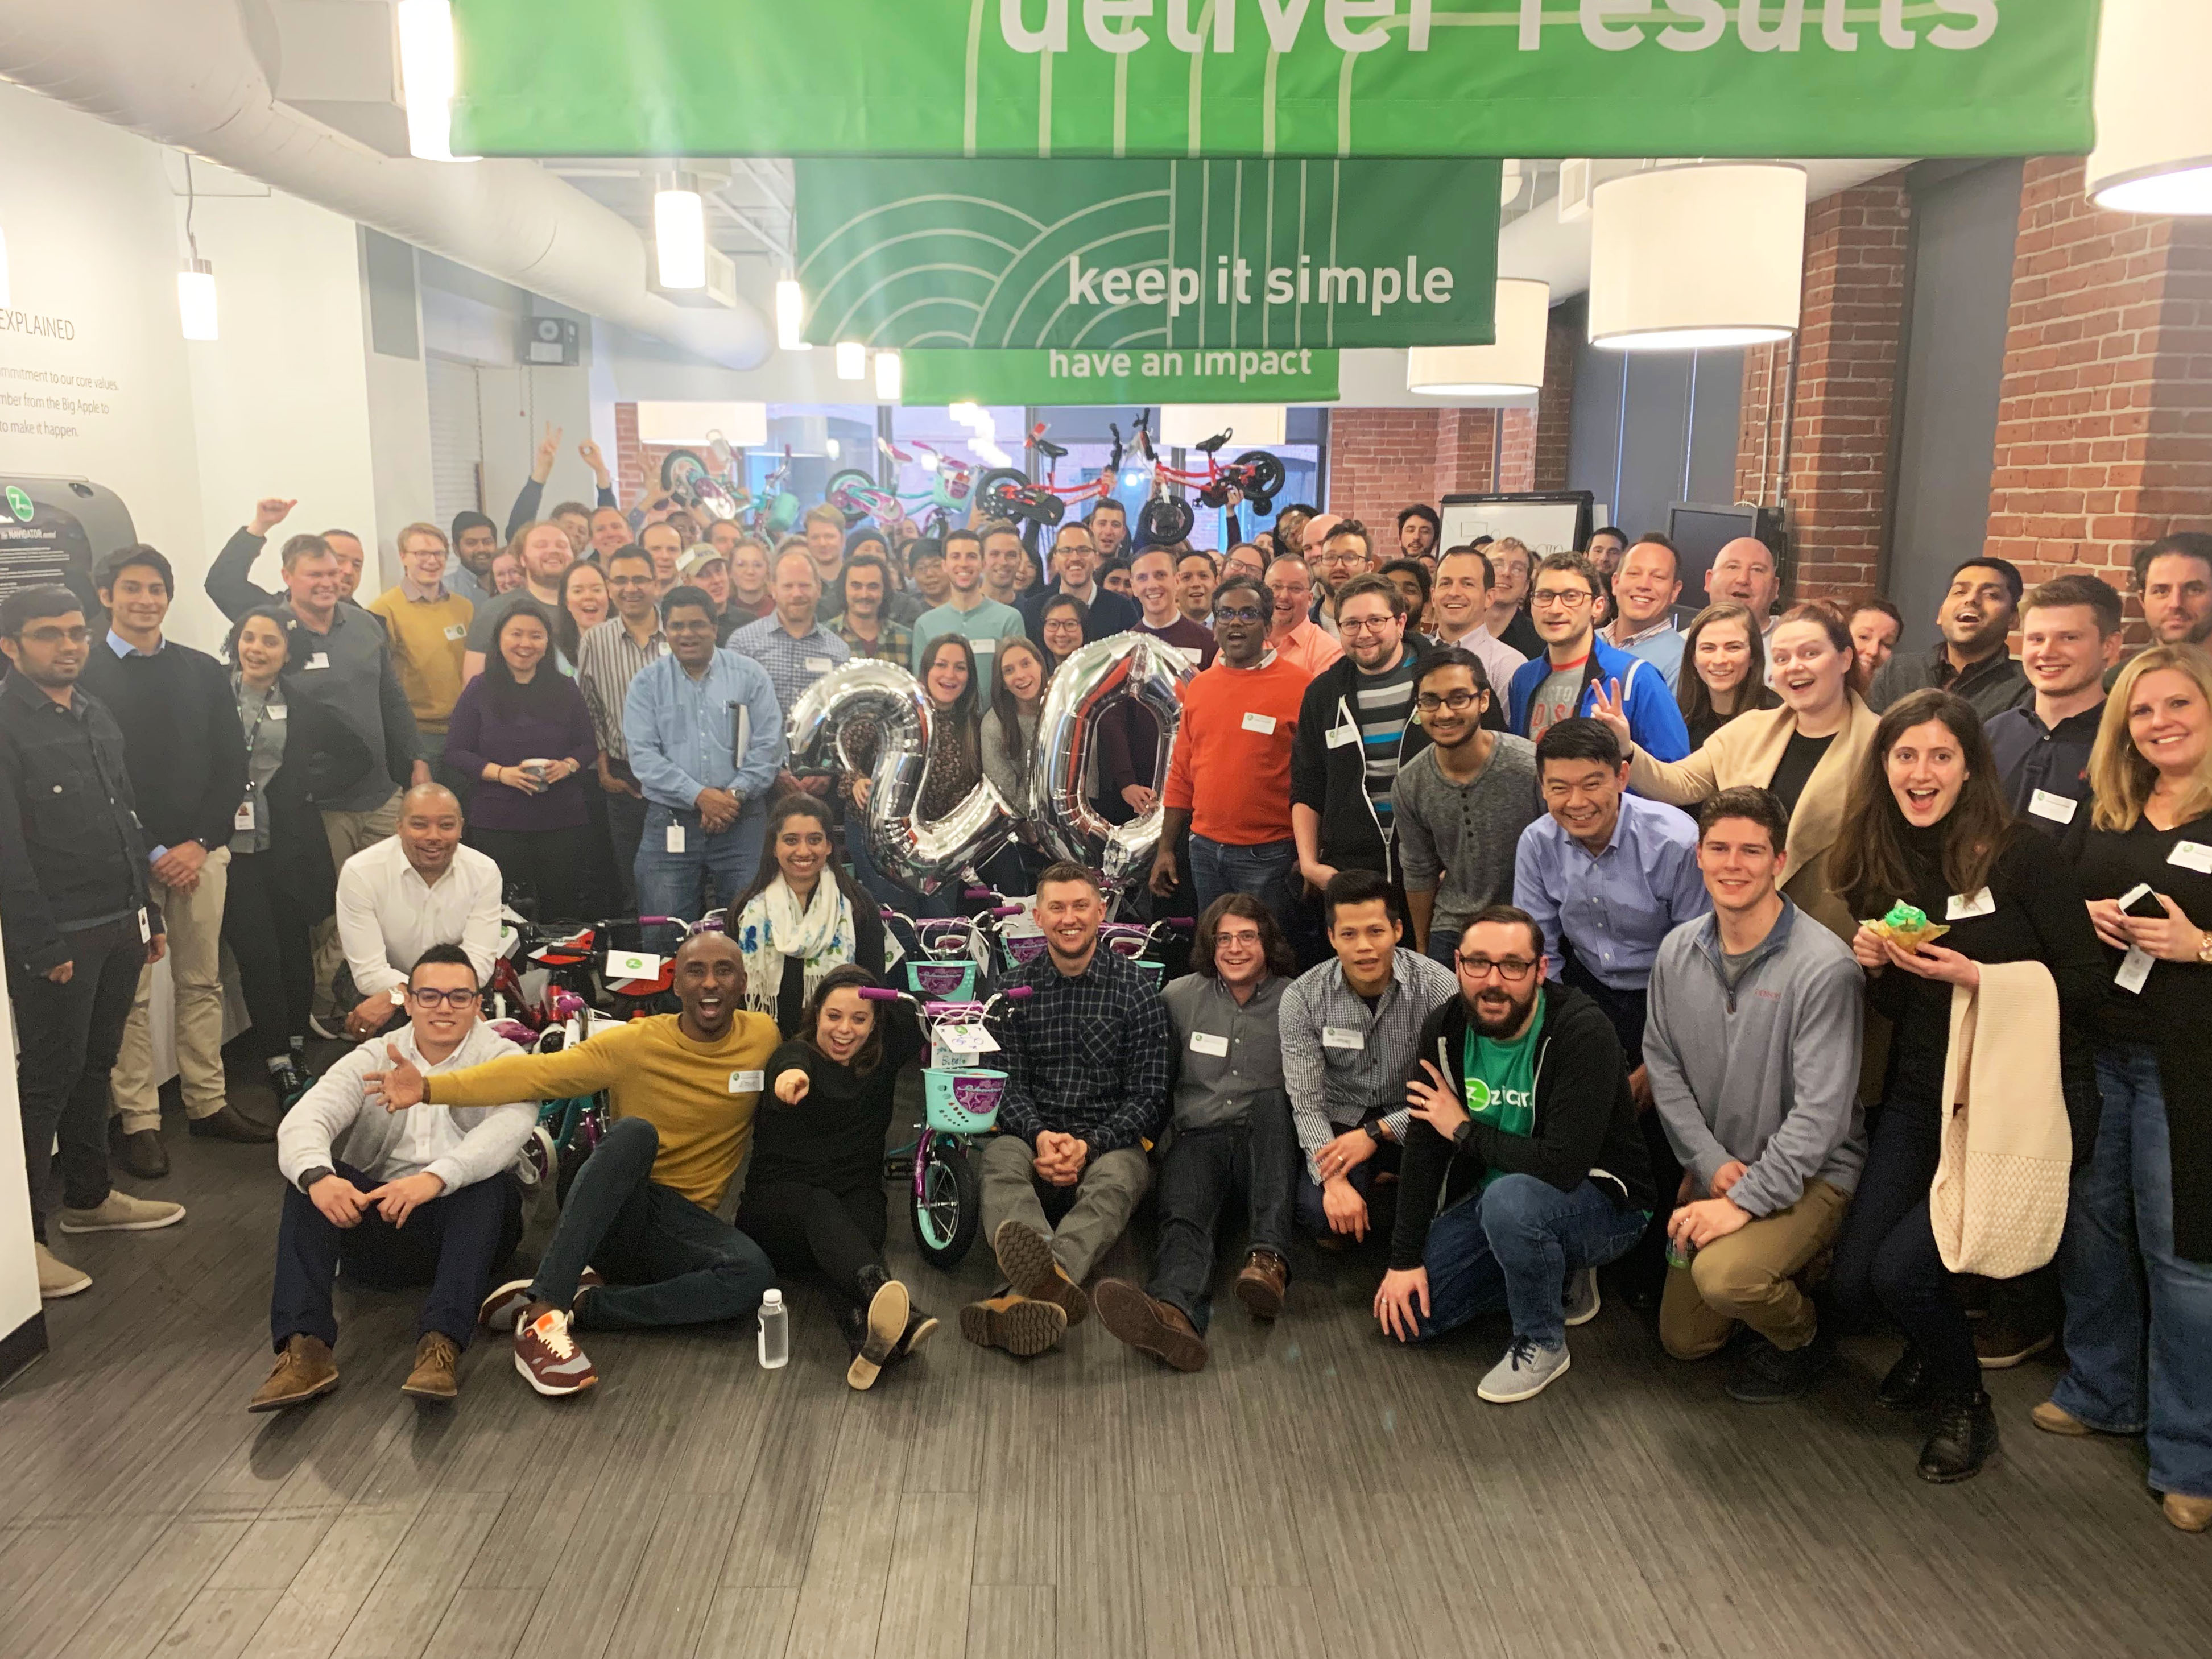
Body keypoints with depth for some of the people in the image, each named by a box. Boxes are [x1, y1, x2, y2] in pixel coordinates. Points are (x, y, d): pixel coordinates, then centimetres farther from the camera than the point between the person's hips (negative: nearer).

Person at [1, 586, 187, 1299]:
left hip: (119, 923, 7)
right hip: (57, 936, -7)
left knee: (96, 1063, 16)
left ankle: (88, 1195, 30)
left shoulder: (96, 714, 13)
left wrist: (148, 909, 17)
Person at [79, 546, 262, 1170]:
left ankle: (209, 1103, 20)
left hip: (201, 850, 4)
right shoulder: (84, 675, -3)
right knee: (132, 996, 1)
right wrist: (150, 852, -9)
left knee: (202, 983, 10)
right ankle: (139, 1123, 8)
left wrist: (199, 843, -3)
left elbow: (232, 765, 8)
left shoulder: (202, 671, 10)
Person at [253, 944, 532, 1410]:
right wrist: (318, 1175, -34)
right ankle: (304, 1348, -33)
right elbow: (303, 1121, -9)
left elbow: (512, 1123, -22)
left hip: (468, 1226, -2)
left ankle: (441, 1346, -44)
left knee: (489, 1178, -32)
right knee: (310, 1177, -21)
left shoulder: (502, 1059, 1)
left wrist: (435, 1178, -39)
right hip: (374, 1220, 3)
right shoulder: (371, 1061, 8)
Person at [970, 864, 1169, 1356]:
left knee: (1113, 1180, -36)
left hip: (1110, 1142, -1)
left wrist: (1089, 1145, -16)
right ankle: (1052, 1280, -66)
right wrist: (1039, 1136, -18)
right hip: (1034, 1135, 2)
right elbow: (1010, 1084, 4)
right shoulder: (1015, 988, 11)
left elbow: (1148, 1095, 1)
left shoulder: (1135, 989, 5)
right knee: (1000, 1161, -33)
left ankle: (1021, 1297, -65)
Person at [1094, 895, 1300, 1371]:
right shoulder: (1181, 997, 12)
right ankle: (1174, 1313, -63)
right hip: (1197, 1137, 0)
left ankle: (1269, 1256, -42)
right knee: (1184, 1217, -30)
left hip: (1267, 1140, 0)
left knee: (1271, 1098, -33)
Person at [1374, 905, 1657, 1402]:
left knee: (1510, 1200, -38)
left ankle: (1541, 1345, -10)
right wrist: (1405, 1260, -8)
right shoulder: (1444, 1028, -9)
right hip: (1492, 1198, 6)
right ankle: (1557, 1279, 15)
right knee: (1404, 1312, -3)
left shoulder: (1583, 1031, -28)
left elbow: (1562, 1166, -35)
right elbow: (1423, 1148, -5)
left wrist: (1465, 1130, -20)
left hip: (1601, 1199, -6)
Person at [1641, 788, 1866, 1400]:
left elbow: (1821, 1111, -24)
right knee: (1684, 1340, 12)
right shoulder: (1678, 952, -3)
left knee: (1724, 1275, -32)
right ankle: (1781, 1278, 38)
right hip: (1713, 1167, 6)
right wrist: (1711, 1161, -9)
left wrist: (1745, 1203, -25)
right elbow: (1662, 1064, 3)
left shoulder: (1824, 968, -22)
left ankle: (1803, 1338, 2)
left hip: (1811, 1174, -6)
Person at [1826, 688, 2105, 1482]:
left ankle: (1964, 1405, 17)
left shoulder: (2022, 857, -11)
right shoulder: (1880, 866, 5)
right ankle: (1932, 1342, 35)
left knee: (1901, 1269, -16)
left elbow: (2087, 987, -11)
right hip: (1920, 1097, 5)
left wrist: (1976, 975, -23)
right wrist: (1875, 966, -8)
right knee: (1850, 1285, -2)